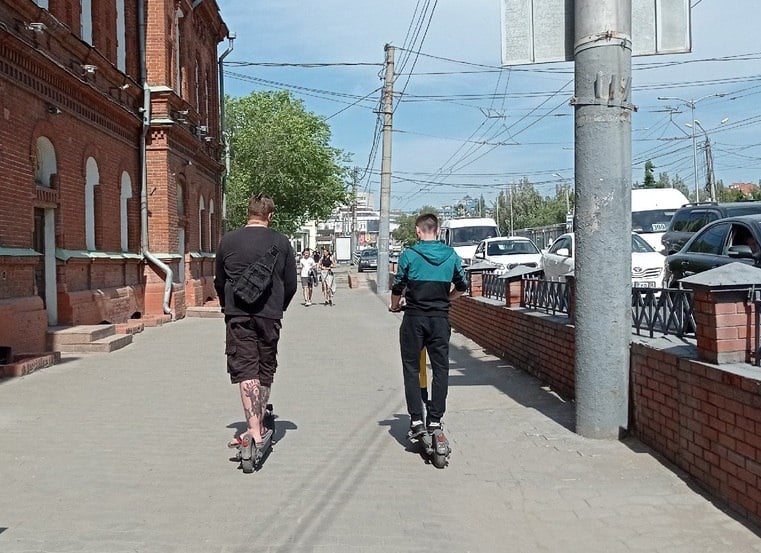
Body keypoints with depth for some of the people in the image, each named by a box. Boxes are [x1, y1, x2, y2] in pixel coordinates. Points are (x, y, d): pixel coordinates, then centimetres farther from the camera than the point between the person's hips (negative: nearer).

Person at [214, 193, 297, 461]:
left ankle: (254, 432, -14)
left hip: (238, 315, -1)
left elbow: (219, 282, 12)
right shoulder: (281, 242, 2)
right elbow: (291, 284, 7)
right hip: (270, 316, 1)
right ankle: (260, 428, 22)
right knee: (265, 370, 13)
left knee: (245, 370, -3)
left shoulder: (228, 241, 3)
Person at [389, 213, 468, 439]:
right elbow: (462, 286, 10)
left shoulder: (409, 255, -6)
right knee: (440, 368, 9)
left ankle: (416, 419, 1)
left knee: (411, 368, 6)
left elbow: (398, 287, -4)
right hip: (440, 318, 2)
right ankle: (435, 419, 10)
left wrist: (395, 306, 16)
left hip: (414, 318, -2)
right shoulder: (451, 255, 3)